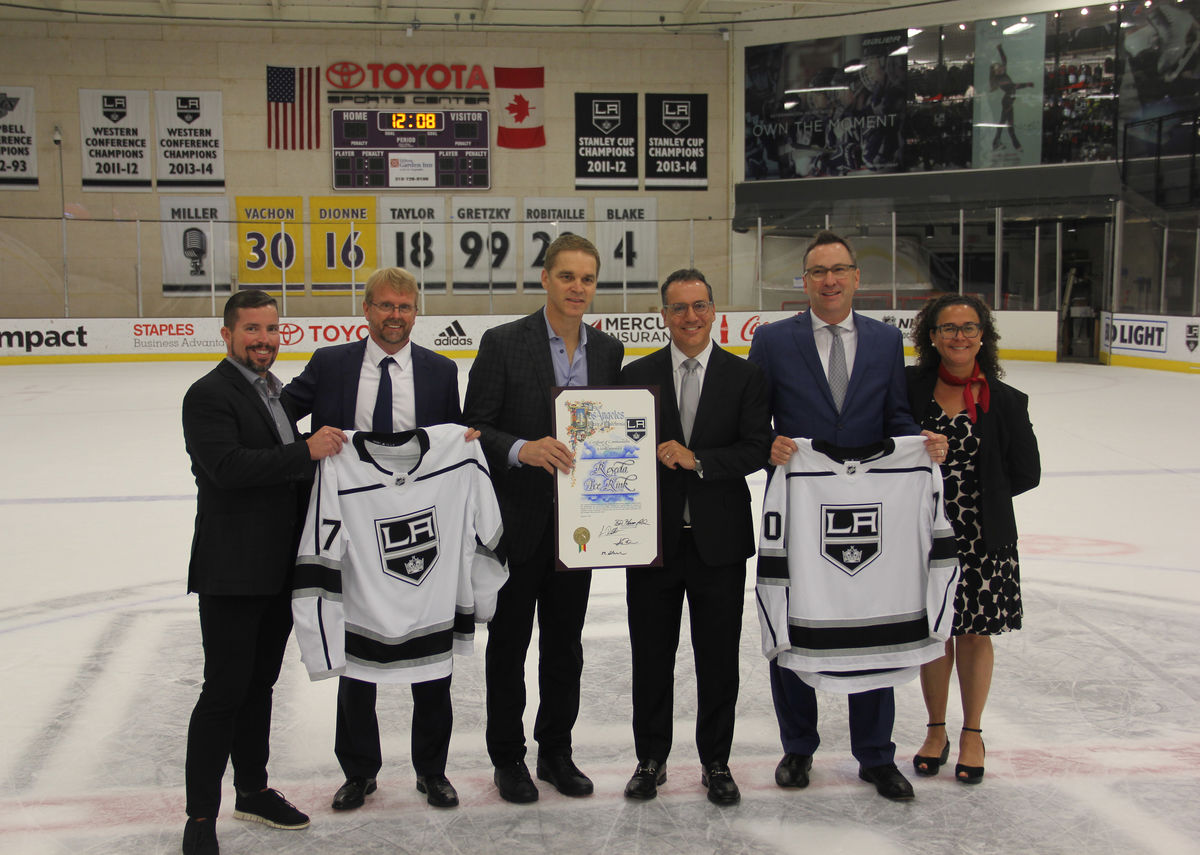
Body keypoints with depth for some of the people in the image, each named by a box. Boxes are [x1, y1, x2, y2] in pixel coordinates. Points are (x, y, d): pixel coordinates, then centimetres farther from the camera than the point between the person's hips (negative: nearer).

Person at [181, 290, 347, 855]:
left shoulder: (276, 395, 15)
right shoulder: (209, 395, -11)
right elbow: (229, 467, -25)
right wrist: (306, 452, -27)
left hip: (278, 570, 8)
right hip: (231, 574, -8)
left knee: (260, 683, 17)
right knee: (225, 690, -3)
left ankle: (253, 789, 31)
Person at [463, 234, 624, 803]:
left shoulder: (608, 350, 6)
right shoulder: (503, 343, -9)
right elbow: (473, 428, -11)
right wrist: (522, 449, -28)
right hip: (518, 522, -4)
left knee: (565, 644, 14)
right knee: (509, 643, 9)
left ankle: (556, 751, 29)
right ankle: (507, 758, 24)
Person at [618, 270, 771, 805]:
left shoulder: (744, 377, 1)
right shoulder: (637, 376, 3)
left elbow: (757, 449, -8)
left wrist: (697, 459, -20)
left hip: (719, 541, 0)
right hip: (653, 538, 1)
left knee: (719, 662, 9)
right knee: (651, 660, 10)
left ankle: (716, 763, 25)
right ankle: (651, 760, 27)